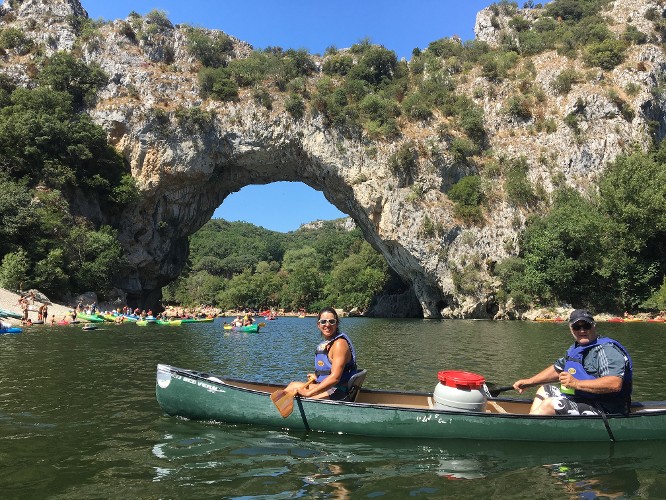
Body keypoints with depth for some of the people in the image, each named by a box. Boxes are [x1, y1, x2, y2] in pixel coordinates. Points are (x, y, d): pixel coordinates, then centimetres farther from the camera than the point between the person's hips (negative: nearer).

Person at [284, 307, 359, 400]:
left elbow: (335, 378, -24)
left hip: (338, 393, -9)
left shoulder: (340, 343, -16)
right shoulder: (324, 344, 13)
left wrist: (309, 392, -23)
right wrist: (316, 377, 9)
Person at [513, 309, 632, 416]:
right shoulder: (576, 349, 12)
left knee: (550, 404, -23)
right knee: (544, 391, 23)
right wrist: (528, 381, 20)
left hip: (604, 410, -11)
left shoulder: (607, 349, -19)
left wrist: (577, 383, -35)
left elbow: (615, 384, -33)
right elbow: (557, 369, 26)